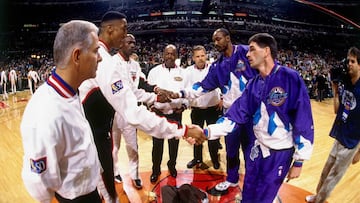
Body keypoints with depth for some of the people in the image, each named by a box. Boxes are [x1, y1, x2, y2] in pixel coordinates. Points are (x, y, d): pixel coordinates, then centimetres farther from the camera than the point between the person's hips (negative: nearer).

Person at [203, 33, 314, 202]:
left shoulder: (290, 78, -17)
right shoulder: (253, 84, 0)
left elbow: (304, 123, -15)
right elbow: (236, 115, -4)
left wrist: (299, 162, -11)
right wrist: (207, 132, -17)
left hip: (279, 153, -5)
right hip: (255, 149, 5)